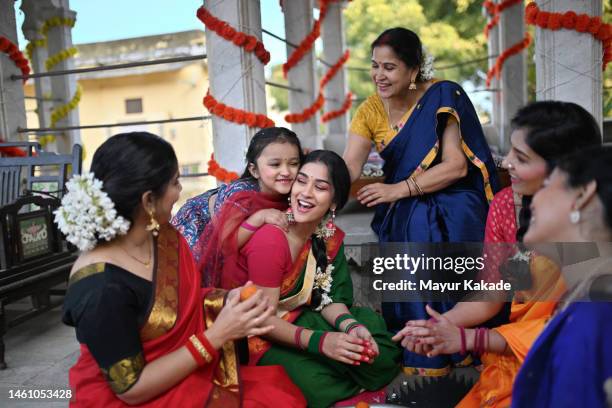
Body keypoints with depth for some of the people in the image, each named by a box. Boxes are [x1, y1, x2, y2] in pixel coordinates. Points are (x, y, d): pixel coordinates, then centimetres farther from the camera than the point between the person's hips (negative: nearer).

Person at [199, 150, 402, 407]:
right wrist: (320, 341, -36)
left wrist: (352, 327, -24)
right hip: (252, 333, -6)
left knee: (379, 355, -13)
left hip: (297, 319, 6)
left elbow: (328, 297, -2)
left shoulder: (329, 236, -5)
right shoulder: (269, 240, -28)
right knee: (315, 381, -31)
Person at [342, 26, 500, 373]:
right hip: (403, 211, 3)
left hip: (450, 203, -3)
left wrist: (398, 189, -26)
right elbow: (349, 168, -13)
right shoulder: (370, 110, 0)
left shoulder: (441, 97, -12)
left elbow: (456, 166, -17)